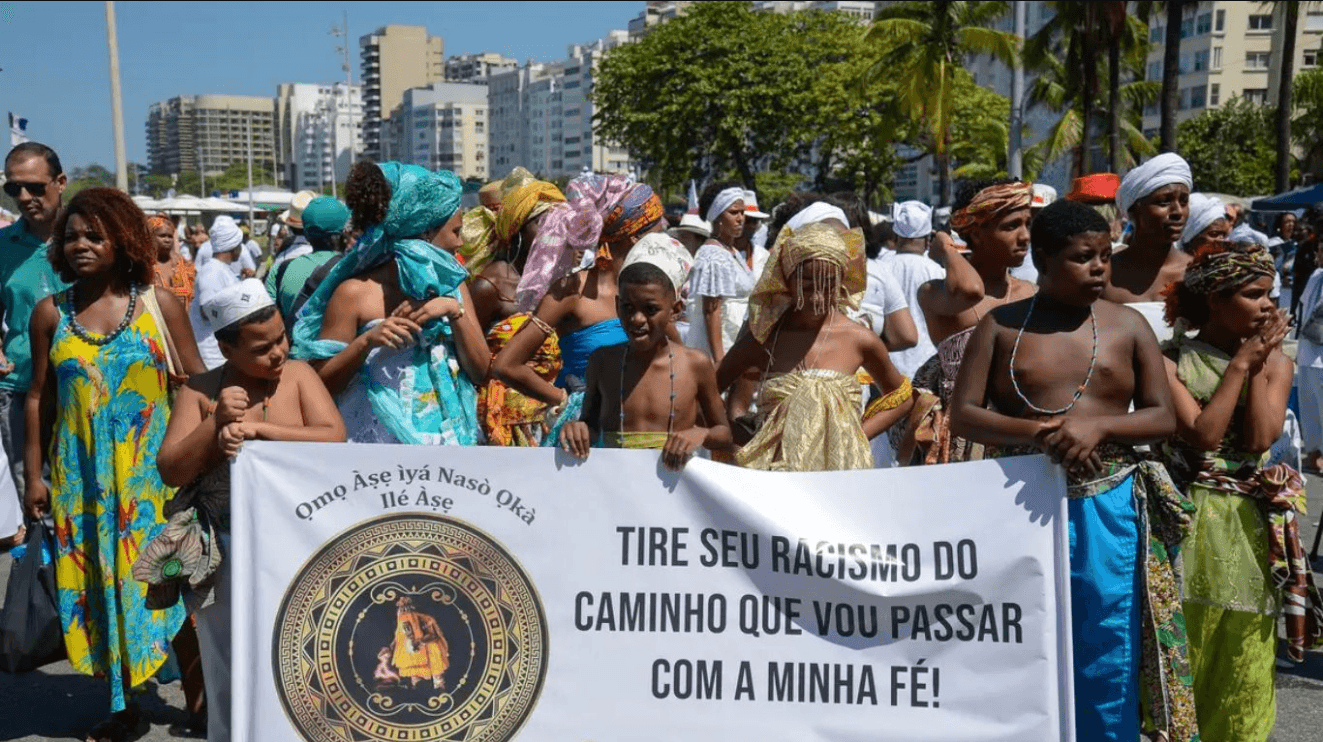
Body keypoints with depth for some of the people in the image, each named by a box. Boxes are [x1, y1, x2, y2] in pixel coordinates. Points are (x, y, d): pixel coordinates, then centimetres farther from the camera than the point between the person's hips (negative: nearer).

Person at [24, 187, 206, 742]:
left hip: (153, 472, -2)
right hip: (82, 478, 3)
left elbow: (197, 382, 0)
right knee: (98, 583, 7)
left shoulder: (158, 304, -1)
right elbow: (38, 398, 9)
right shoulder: (51, 313, 5)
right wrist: (34, 475, 6)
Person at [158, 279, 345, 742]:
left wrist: (257, 429, -18)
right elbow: (171, 473, -3)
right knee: (229, 667, 12)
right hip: (226, 549, 0)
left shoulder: (298, 375, 0)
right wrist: (216, 422, -16)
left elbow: (335, 439, -12)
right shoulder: (200, 391, -1)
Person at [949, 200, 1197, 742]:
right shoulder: (1001, 326, 2)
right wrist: (1034, 432, -19)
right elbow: (962, 415, -3)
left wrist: (1097, 426, -16)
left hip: (1106, 509, 1)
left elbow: (1163, 417, 3)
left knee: (1106, 649, 7)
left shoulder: (1128, 326, 5)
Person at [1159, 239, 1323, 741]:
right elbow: (1203, 436, -18)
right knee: (1187, 650, 6)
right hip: (1191, 523, -3)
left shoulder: (1277, 362, 4)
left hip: (1254, 527, 3)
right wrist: (1242, 362, -13)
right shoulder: (1172, 360, -6)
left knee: (1244, 659, 9)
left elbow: (1260, 438, -9)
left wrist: (1261, 362, -10)